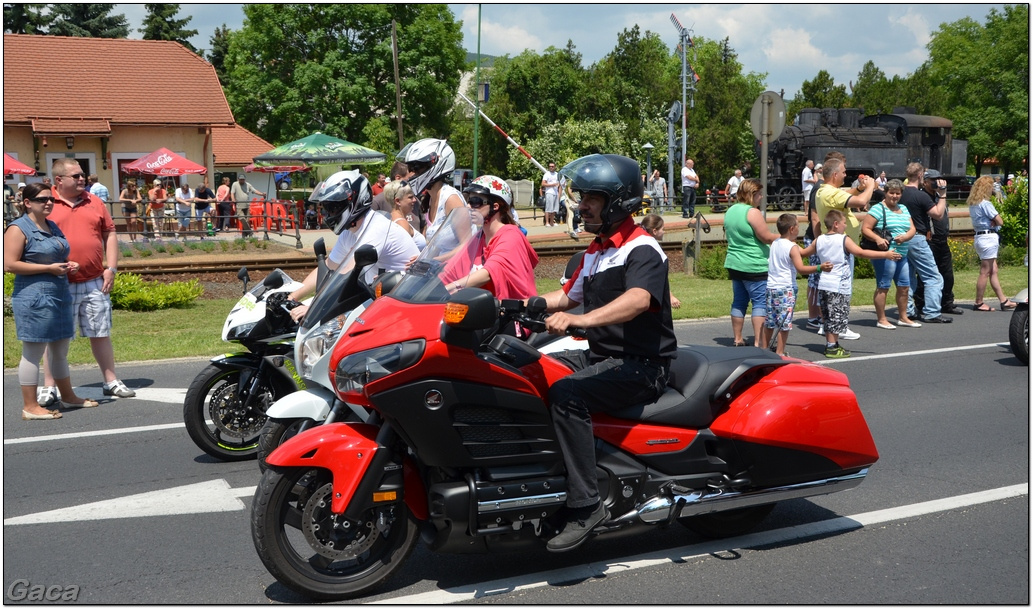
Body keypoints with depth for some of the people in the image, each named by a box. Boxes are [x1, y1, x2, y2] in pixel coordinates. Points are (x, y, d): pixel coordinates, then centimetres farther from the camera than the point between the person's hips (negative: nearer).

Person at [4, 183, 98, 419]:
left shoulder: (53, 226, 16)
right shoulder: (19, 229, -9)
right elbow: (9, 265, -16)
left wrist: (69, 265, 7)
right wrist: (49, 268, -19)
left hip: (60, 296, 9)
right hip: (34, 298, -9)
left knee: (61, 350, 17)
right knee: (33, 352, -3)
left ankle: (68, 395, 29)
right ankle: (30, 407, 3)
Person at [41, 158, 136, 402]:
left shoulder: (94, 202, 10)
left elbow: (110, 234, 12)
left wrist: (111, 268, 3)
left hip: (95, 283, 3)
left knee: (101, 334, 11)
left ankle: (111, 381, 21)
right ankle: (49, 388, 14)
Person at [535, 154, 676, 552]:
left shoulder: (642, 249, -13)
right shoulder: (595, 251, 18)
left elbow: (638, 300, -33)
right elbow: (568, 295, 25)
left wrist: (579, 320, -47)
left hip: (642, 365, -10)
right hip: (601, 355, 10)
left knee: (567, 395, -31)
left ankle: (585, 506, -27)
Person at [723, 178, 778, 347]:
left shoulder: (731, 211, 11)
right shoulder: (752, 212, -16)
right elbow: (767, 238, -15)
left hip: (734, 264, 8)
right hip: (754, 266, -8)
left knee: (739, 301, 14)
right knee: (760, 302, -3)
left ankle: (737, 340, 18)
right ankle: (758, 343, -6)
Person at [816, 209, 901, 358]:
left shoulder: (819, 240, 7)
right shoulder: (844, 240, -12)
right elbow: (861, 253, -22)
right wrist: (886, 254, -22)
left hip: (823, 285, 7)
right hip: (838, 286, -7)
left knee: (829, 317, 16)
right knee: (837, 318, 0)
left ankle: (830, 344, 24)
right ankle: (832, 348, 1)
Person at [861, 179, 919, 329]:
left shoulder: (904, 209, 16)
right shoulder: (878, 209, -6)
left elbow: (912, 229, 13)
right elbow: (865, 229, -12)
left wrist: (905, 237, -9)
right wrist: (877, 239, -28)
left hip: (902, 254, 8)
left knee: (904, 286, 11)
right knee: (883, 287, -2)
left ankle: (903, 317, 24)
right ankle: (881, 320, 5)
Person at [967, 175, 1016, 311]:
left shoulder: (973, 204, 12)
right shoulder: (985, 204, -15)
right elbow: (1000, 221, -15)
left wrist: (991, 222, -4)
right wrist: (994, 222, 4)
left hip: (979, 236, 10)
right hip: (989, 237, -10)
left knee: (993, 271, 11)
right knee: (985, 272, -4)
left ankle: (1004, 301, 15)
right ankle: (978, 303, 0)